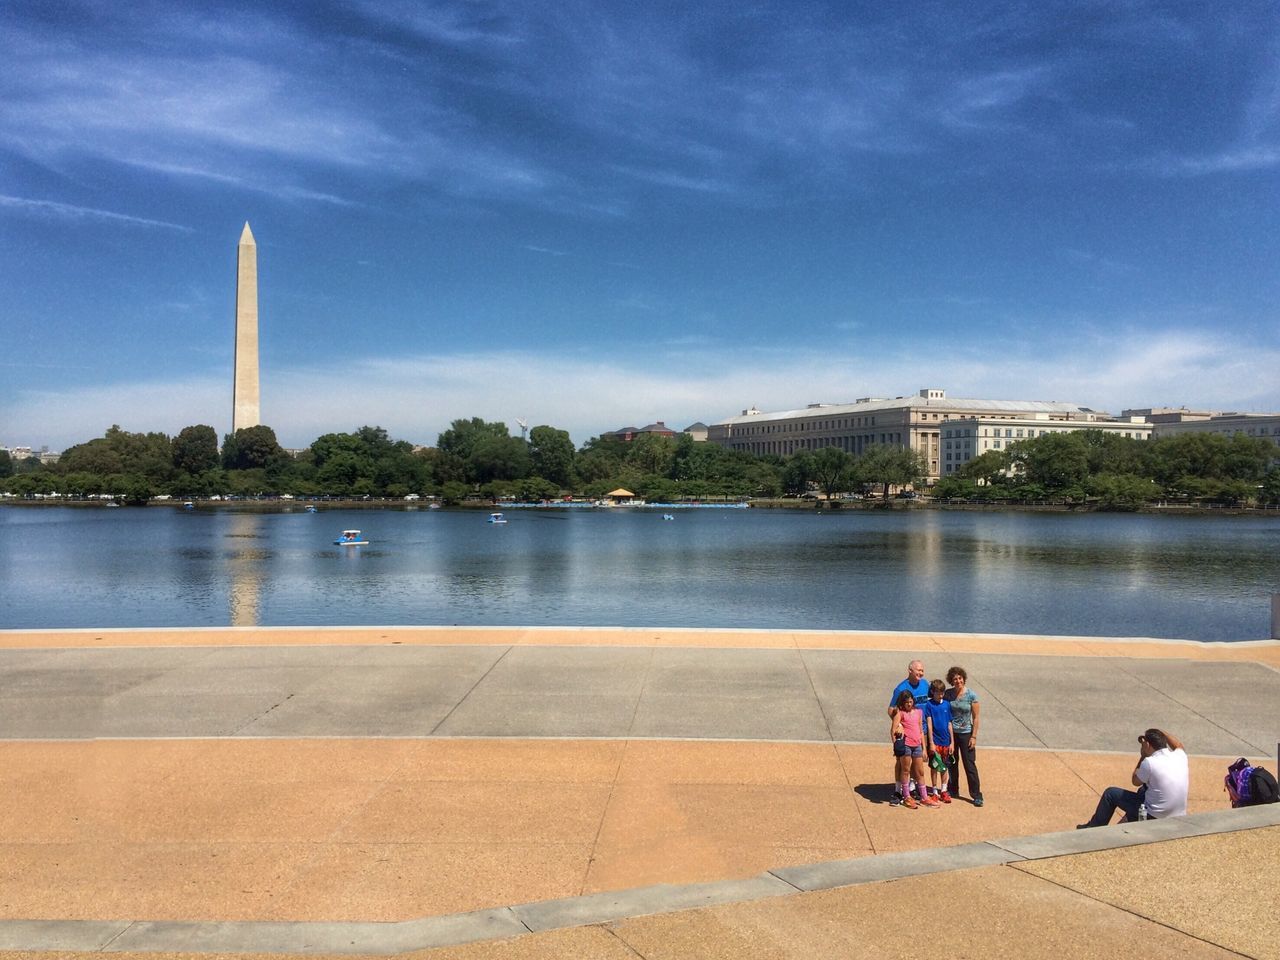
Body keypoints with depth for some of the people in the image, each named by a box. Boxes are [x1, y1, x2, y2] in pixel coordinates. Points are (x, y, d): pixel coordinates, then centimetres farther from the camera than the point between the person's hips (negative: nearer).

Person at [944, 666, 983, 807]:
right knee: (952, 763, 14)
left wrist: (974, 737, -9)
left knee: (970, 765, -3)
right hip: (950, 733, 3)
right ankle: (953, 789, 29)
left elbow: (975, 718, -5)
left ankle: (977, 795, 4)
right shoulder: (948, 694, -2)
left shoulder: (971, 695, -9)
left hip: (965, 734, -3)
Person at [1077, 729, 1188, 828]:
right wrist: (1161, 733, 16)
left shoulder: (1150, 762, -22)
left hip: (1155, 818, -7)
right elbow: (1179, 746, 23)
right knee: (1143, 790, 33)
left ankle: (1093, 828, 27)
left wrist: (1142, 757, 3)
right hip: (1177, 819, 7)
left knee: (1111, 793, 10)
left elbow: (1135, 781, -1)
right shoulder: (1179, 757, -5)